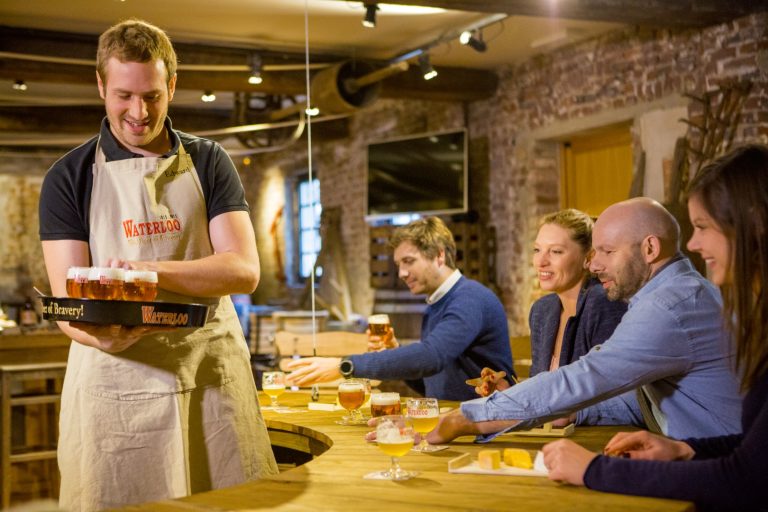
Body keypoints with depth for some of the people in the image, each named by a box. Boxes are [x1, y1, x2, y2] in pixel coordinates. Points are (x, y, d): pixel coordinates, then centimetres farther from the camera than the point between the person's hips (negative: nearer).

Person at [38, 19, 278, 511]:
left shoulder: (209, 163, 8)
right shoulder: (70, 176, 5)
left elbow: (244, 270, -3)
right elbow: (67, 303, -2)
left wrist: (152, 271, -19)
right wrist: (104, 336, -25)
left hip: (213, 374, 1)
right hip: (115, 377, -1)